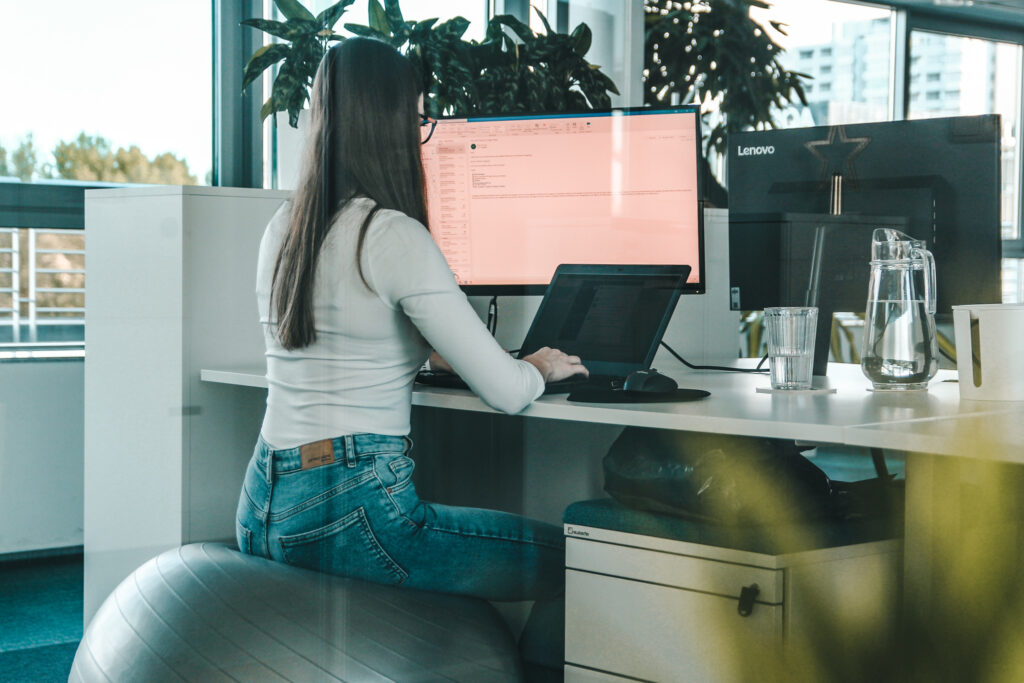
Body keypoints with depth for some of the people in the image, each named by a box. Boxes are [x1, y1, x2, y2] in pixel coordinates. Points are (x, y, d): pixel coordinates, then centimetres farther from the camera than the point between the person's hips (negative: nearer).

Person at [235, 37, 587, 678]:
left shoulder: (282, 228, 10)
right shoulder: (395, 236, -15)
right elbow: (505, 393, -13)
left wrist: (429, 352, 34)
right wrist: (540, 368, 9)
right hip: (351, 514, -9)